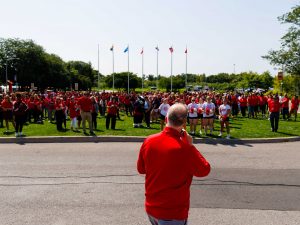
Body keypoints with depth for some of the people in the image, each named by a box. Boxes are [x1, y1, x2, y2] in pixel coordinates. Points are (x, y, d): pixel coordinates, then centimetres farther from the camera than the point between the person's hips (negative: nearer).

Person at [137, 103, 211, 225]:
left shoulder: (149, 141, -10)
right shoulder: (185, 148, -26)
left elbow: (141, 169, 5)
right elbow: (204, 170, -9)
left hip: (151, 207, 5)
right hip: (173, 212, -5)